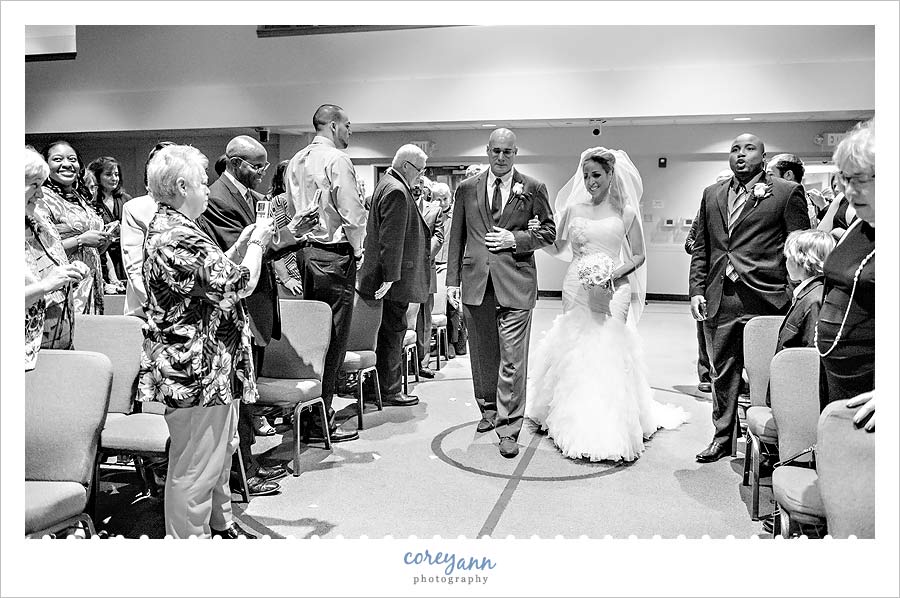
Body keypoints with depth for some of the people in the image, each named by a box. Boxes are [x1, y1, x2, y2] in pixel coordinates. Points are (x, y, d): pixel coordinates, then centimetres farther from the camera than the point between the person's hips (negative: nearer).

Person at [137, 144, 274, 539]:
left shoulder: (165, 227, 13)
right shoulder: (180, 237, -23)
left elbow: (213, 273, 21)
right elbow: (238, 284, -20)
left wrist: (242, 245, 12)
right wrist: (256, 244, -5)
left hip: (209, 368, 12)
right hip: (197, 371, -12)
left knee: (221, 451, 24)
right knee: (196, 469, 2)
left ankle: (220, 524, 41)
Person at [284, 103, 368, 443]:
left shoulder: (296, 161, 13)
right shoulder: (336, 160, -11)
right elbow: (352, 212, -15)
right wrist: (358, 250, -4)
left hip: (305, 251, 8)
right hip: (334, 254, -8)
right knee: (333, 337, -3)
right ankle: (321, 420, 1)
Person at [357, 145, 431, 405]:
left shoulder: (387, 185, 16)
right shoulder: (396, 191, -18)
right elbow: (391, 239, -23)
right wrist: (390, 276, -23)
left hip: (392, 276, 10)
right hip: (395, 278, -10)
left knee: (391, 332, 15)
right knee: (393, 331, -2)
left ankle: (388, 385, 25)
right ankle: (390, 391, 7)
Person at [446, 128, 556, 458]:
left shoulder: (533, 189, 3)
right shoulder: (467, 188, 9)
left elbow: (549, 231, 8)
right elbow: (457, 237, 10)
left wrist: (515, 239, -8)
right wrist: (452, 279, 5)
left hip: (515, 282, -3)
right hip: (476, 282, 3)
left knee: (512, 359, -5)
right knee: (482, 354, 14)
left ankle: (508, 428, 4)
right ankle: (489, 409, 34)